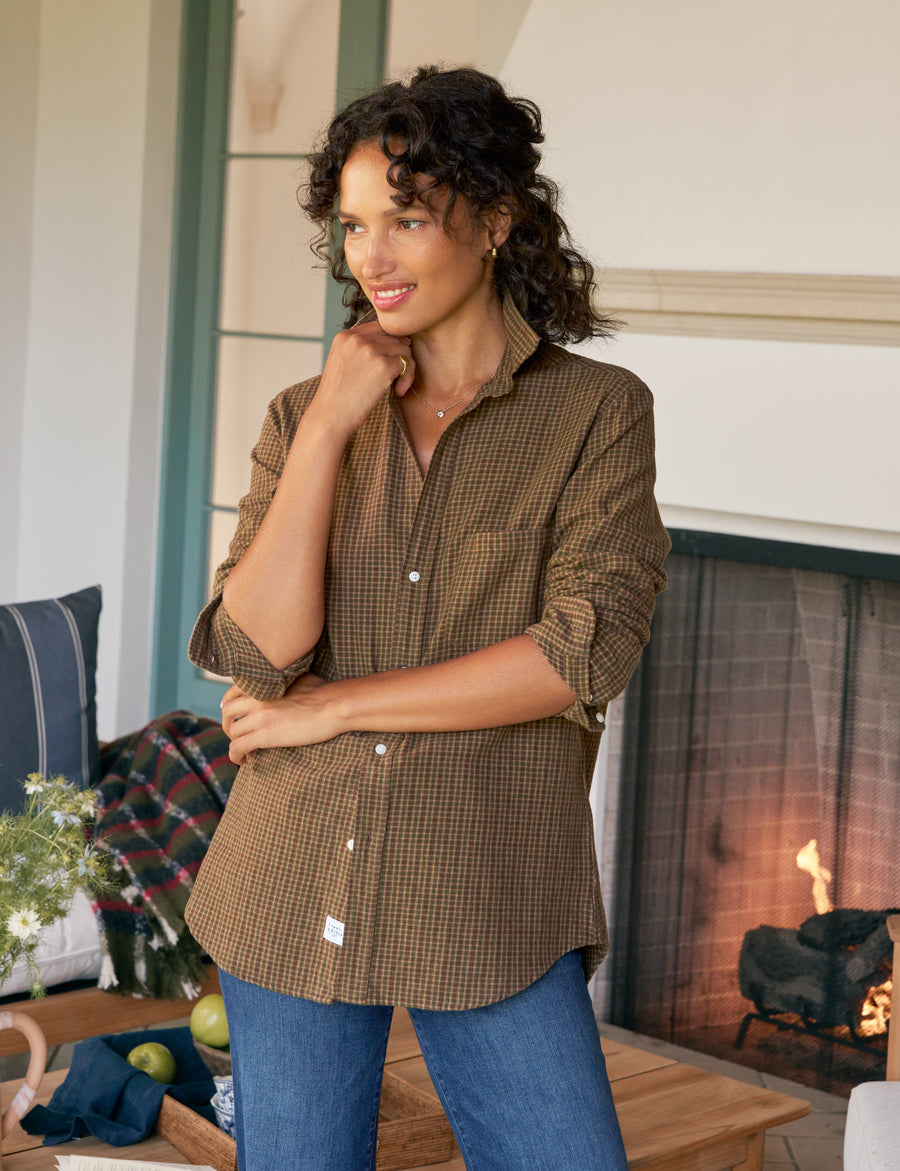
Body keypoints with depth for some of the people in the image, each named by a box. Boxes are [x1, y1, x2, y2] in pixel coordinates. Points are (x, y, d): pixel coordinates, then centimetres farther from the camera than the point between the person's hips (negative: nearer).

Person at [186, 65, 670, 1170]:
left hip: (493, 905, -2)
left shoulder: (597, 412, -3)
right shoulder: (303, 418, 5)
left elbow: (583, 654, -15)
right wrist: (330, 427, -11)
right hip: (295, 892, 3)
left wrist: (333, 708, -11)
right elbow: (258, 650, -8)